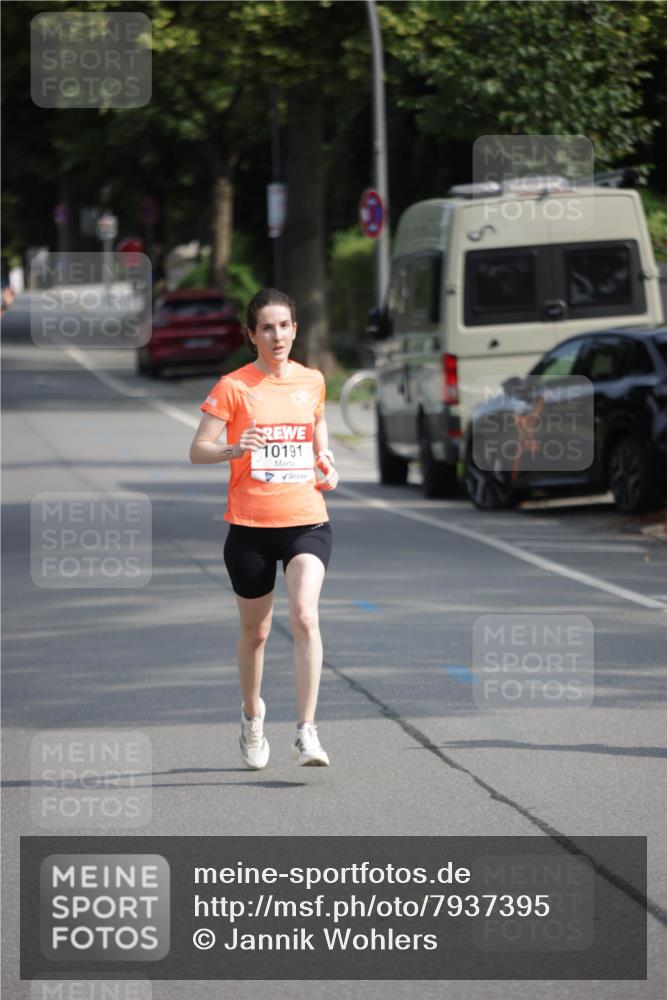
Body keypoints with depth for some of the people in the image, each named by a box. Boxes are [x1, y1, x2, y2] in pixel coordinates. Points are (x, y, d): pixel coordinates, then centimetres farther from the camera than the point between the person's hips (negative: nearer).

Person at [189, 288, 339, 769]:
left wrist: (326, 464, 7)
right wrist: (235, 449, -29)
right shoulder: (234, 386, -5)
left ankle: (307, 733, -20)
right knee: (255, 631, 11)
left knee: (305, 616, -19)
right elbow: (198, 450, -8)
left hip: (306, 520, 1)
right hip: (249, 525, -1)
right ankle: (252, 715, 38)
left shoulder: (312, 381, 6)